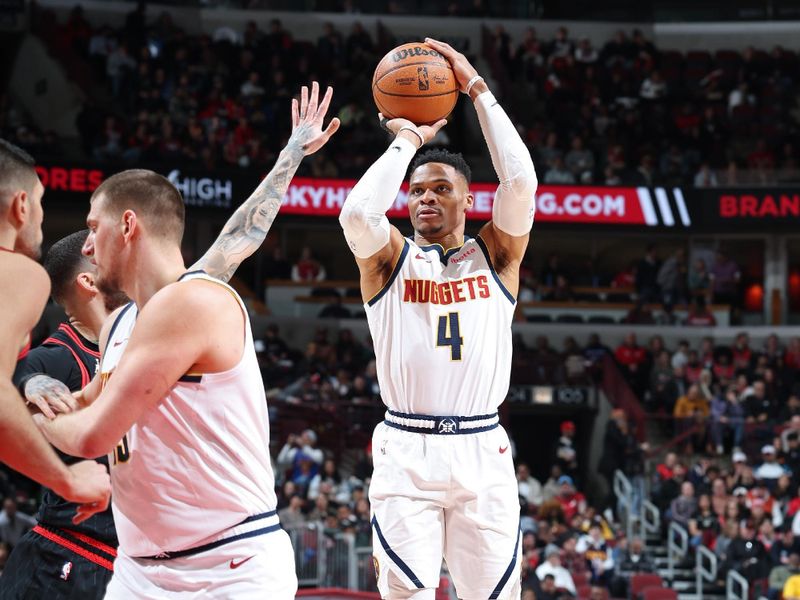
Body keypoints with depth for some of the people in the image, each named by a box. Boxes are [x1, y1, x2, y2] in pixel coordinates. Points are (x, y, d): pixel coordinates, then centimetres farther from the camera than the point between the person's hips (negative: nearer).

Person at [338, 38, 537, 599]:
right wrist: (408, 141, -2)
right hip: (406, 451, -1)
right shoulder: (390, 258, 8)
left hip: (482, 449, 1)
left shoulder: (496, 255, 10)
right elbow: (359, 211, -14)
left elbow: (521, 181, -6)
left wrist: (477, 88, -3)